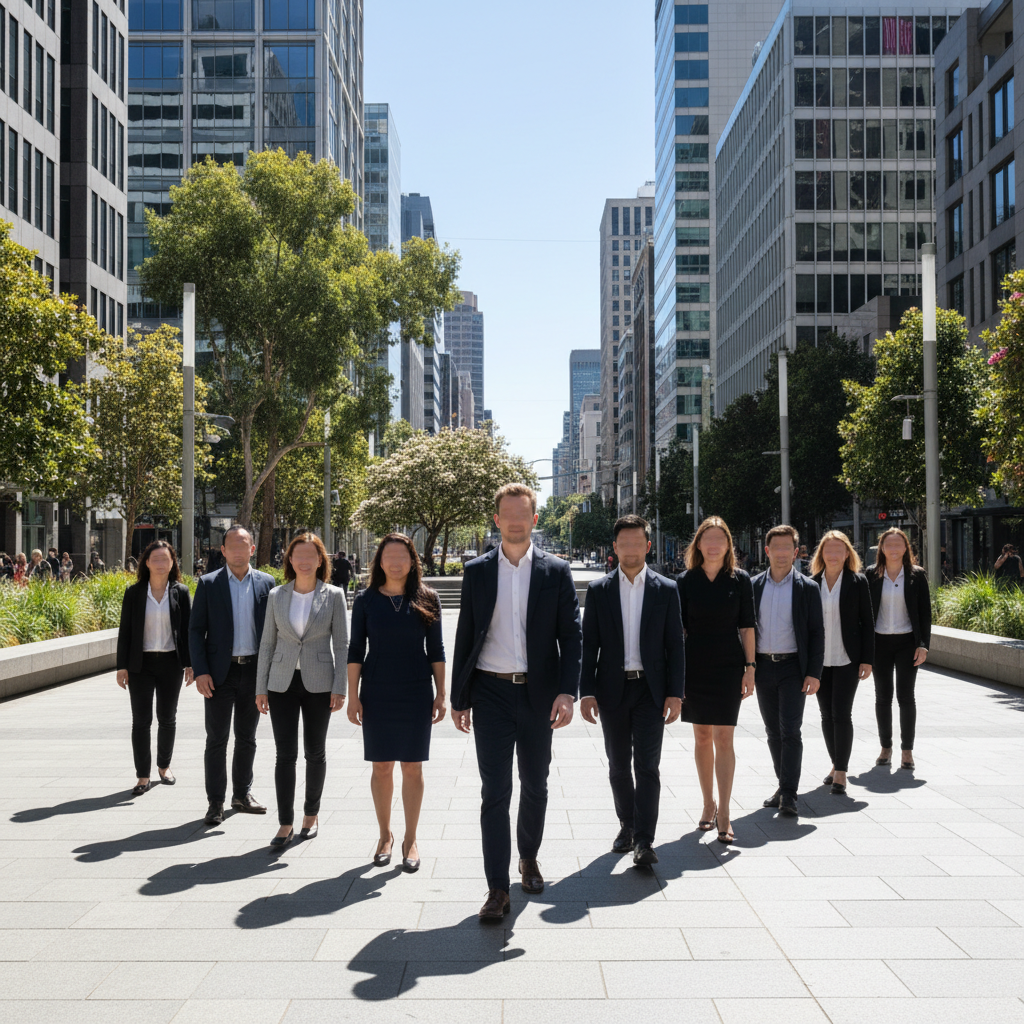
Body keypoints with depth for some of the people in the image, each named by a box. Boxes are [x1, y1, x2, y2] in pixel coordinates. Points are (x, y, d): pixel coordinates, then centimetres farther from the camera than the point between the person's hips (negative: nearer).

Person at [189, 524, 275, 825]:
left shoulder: (266, 583, 4)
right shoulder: (208, 583, -1)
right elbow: (196, 630, -2)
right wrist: (200, 672, -10)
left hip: (255, 670, 2)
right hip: (219, 672, -2)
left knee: (247, 738, 13)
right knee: (217, 739, 2)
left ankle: (242, 793, 26)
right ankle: (215, 801, 11)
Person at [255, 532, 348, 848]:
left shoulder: (333, 596, -1)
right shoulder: (276, 596, 5)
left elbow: (341, 644, -1)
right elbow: (267, 643, 8)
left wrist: (339, 688, -7)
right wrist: (261, 687, 5)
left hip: (318, 683, -1)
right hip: (282, 683, 1)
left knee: (315, 752, 9)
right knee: (285, 753, -2)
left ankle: (311, 814, 26)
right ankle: (285, 824, 5)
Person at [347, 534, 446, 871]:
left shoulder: (427, 599, 1)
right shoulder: (366, 600, 1)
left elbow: (436, 650, 4)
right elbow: (355, 650, 3)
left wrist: (441, 694, 0)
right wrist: (353, 696, -1)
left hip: (416, 693, 0)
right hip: (376, 694, 0)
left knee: (412, 768, 4)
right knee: (381, 767, 7)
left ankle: (410, 839, 17)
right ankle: (385, 835, 24)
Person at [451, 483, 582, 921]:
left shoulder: (556, 571, 2)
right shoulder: (477, 571, 4)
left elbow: (572, 635, 0)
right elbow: (465, 636, 6)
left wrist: (567, 692, -12)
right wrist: (458, 698, 5)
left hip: (538, 693, 1)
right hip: (491, 693, 0)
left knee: (535, 785, 14)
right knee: (495, 790, -2)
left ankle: (529, 857, 37)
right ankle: (497, 889, 2)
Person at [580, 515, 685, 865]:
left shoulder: (666, 590, 3)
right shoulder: (598, 590, 4)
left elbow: (675, 645, 3)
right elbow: (589, 644, 3)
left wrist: (675, 693, -4)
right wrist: (586, 692, -3)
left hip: (651, 689, -1)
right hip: (612, 689, 2)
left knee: (647, 766, -6)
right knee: (618, 766, 11)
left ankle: (644, 841, -4)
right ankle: (627, 825, 29)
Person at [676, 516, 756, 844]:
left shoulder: (740, 580, 1)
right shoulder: (686, 581, 1)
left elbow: (746, 626, 3)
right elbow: (678, 627, 4)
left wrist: (749, 667, -1)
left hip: (729, 666, -1)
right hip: (695, 666, 1)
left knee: (724, 738, -5)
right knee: (702, 737, 10)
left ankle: (724, 811, 0)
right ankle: (708, 804, 23)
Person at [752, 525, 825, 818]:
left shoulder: (807, 588, 0)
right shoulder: (754, 586, 6)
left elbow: (817, 632, 0)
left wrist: (814, 673, -8)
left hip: (793, 667, -3)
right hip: (763, 666, 3)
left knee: (790, 730, -10)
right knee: (773, 731, 11)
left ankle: (789, 795, -8)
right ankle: (783, 784, 24)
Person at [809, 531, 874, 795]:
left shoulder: (858, 581, 0)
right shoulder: (811, 583, 6)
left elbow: (867, 621, 0)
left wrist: (867, 660, -5)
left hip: (847, 659, -3)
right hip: (818, 660, 3)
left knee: (841, 713, -7)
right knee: (826, 714, 9)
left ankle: (841, 772, -1)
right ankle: (836, 764, 25)